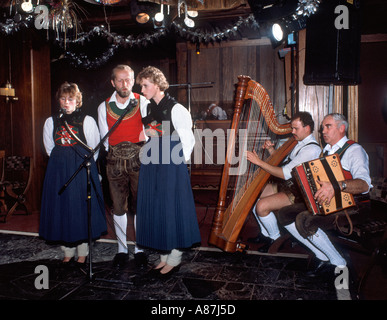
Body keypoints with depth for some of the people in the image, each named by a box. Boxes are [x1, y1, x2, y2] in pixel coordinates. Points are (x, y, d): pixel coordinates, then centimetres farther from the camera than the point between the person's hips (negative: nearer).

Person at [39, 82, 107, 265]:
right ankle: (68, 251, 20)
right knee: (62, 208, 6)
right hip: (58, 171, 3)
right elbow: (49, 149, 15)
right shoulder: (51, 122, 9)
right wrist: (62, 162, 12)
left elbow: (94, 149, 3)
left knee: (82, 208, 0)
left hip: (83, 170, -3)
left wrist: (83, 164, 7)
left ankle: (82, 252, 14)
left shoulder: (87, 121, -1)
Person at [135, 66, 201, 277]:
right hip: (151, 164, 7)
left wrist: (181, 159, -7)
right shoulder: (148, 108, 11)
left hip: (171, 165, -7)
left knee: (171, 207, 0)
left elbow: (187, 138, -7)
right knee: (154, 207, 10)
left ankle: (175, 258, 17)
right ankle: (164, 256, 24)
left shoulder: (175, 108, -9)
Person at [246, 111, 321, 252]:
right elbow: (282, 163, 18)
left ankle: (276, 238, 1)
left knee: (262, 206, -25)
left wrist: (260, 162, -25)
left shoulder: (312, 149, -20)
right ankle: (266, 234, 15)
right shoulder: (298, 143, 11)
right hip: (284, 186, 10)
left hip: (296, 193, -10)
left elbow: (286, 173, -27)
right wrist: (271, 150, 2)